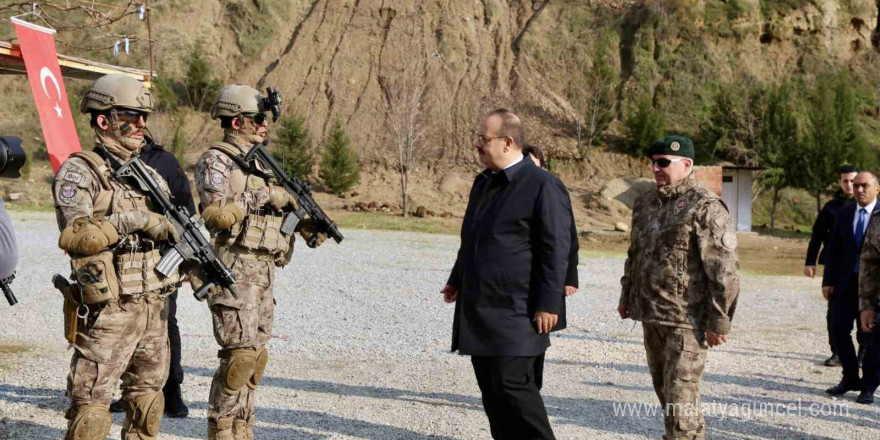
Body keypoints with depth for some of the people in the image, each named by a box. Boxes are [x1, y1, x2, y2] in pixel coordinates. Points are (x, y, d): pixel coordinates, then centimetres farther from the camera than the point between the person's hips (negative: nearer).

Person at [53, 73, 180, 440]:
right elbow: (73, 236, -21)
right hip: (108, 312, -7)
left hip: (154, 308, 7)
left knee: (148, 399, 16)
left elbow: (171, 229, 22)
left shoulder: (149, 173, 14)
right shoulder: (79, 171, -8)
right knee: (91, 407, -5)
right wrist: (131, 221, -24)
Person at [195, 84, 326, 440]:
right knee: (239, 354, -11)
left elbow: (275, 210, 24)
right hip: (233, 272, -9)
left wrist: (304, 226, 8)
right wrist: (264, 196, -18)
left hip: (263, 272, 9)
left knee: (255, 355, 10)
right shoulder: (216, 161, -7)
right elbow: (216, 212, -20)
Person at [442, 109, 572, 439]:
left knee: (514, 387, -11)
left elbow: (556, 250, -15)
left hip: (515, 312, -8)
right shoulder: (483, 183, 16)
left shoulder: (541, 185, -11)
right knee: (491, 390, 11)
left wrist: (548, 303, -18)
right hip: (480, 308, 9)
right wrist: (457, 280, 29)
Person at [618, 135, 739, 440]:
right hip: (650, 315, 8)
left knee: (680, 397, -10)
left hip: (686, 320, -8)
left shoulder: (705, 208, -12)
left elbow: (724, 269, -15)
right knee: (664, 391, 17)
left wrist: (720, 320, -17)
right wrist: (627, 296, 23)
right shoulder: (645, 203, 12)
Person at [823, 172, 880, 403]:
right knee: (839, 329, 3)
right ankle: (850, 378, 17)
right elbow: (834, 249, 8)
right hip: (847, 281, 4)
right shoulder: (844, 213, 8)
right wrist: (828, 281, 2)